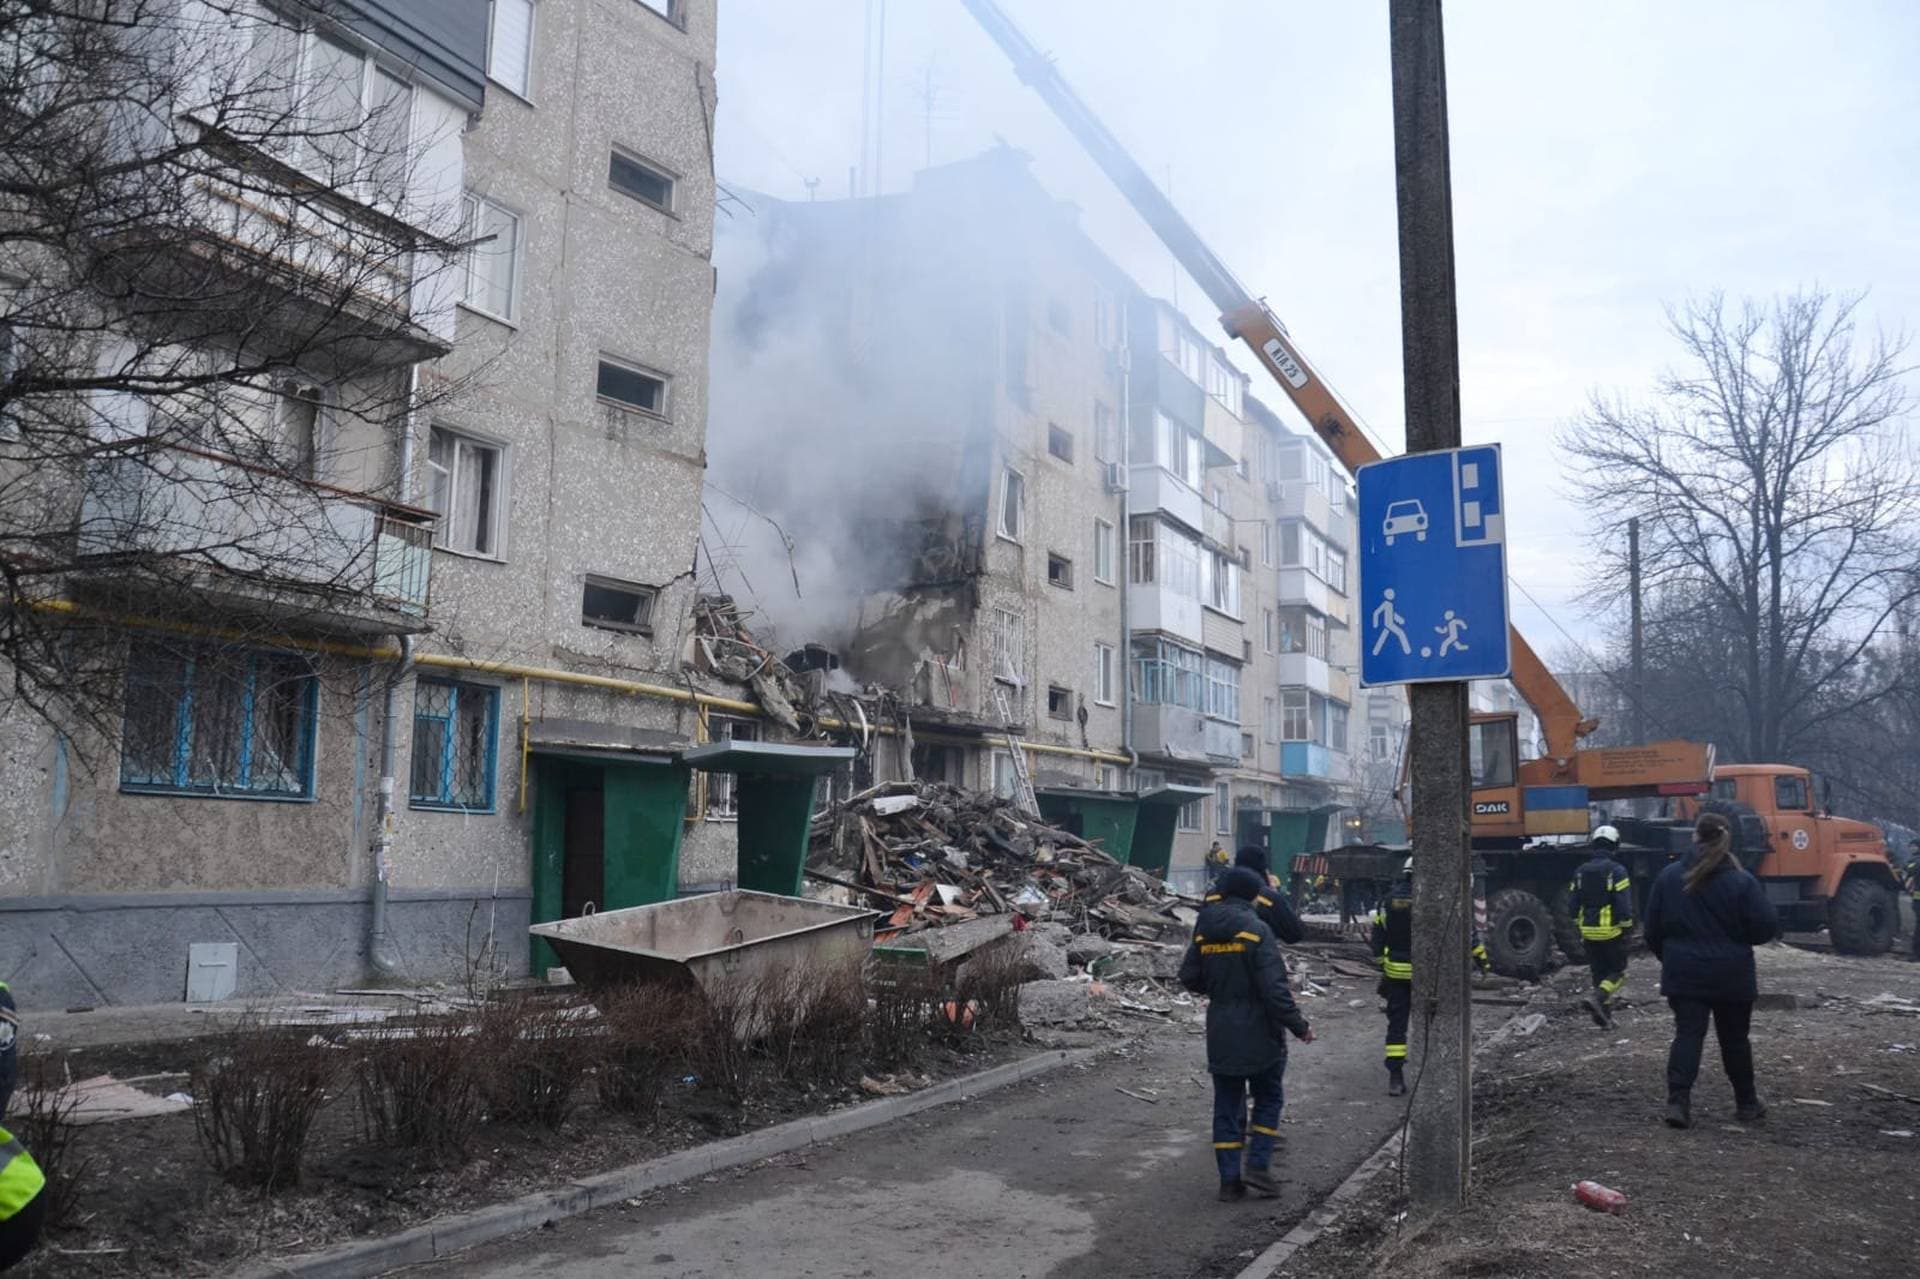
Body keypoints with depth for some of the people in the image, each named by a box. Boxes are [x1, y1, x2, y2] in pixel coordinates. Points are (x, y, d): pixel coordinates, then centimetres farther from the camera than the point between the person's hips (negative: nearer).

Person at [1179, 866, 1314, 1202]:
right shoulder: (1256, 929, -14)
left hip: (1221, 1035, 5)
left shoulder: (1204, 930, 3)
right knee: (1268, 1098, 14)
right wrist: (1298, 1026, -10)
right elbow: (1274, 987, -18)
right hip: (1259, 1034, -4)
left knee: (1227, 1106, 11)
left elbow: (1189, 978, 9)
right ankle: (1257, 1165, 5)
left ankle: (1230, 1180, 11)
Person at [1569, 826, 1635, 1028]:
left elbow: (1572, 902, 8)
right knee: (1618, 972, 7)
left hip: (1589, 932, 5)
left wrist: (1580, 927, 17)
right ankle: (1597, 998, -15)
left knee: (1599, 973, 13)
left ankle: (1605, 1015, 15)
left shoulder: (1581, 871, 6)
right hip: (1611, 931, -5)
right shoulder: (1617, 871, -11)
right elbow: (1624, 903, -15)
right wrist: (1627, 927, -7)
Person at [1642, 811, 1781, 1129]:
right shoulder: (1742, 882, -10)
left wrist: (1669, 958, 19)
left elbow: (1652, 929, 2)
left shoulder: (1669, 877, -3)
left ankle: (1678, 1100, -13)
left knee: (1687, 1034, 1)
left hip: (1684, 974, 1)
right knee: (1734, 1039, 14)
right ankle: (1746, 1104, 28)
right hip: (1731, 976, -1)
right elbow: (1767, 927, -10)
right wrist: (1738, 938, 11)